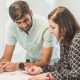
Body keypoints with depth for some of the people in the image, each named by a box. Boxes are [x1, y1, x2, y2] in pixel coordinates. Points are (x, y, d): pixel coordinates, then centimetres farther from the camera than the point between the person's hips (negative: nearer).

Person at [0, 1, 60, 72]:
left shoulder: (46, 26, -27)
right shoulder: (12, 27, -13)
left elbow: (45, 61, -24)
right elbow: (7, 56, -6)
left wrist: (17, 66, -31)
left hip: (49, 64, -2)